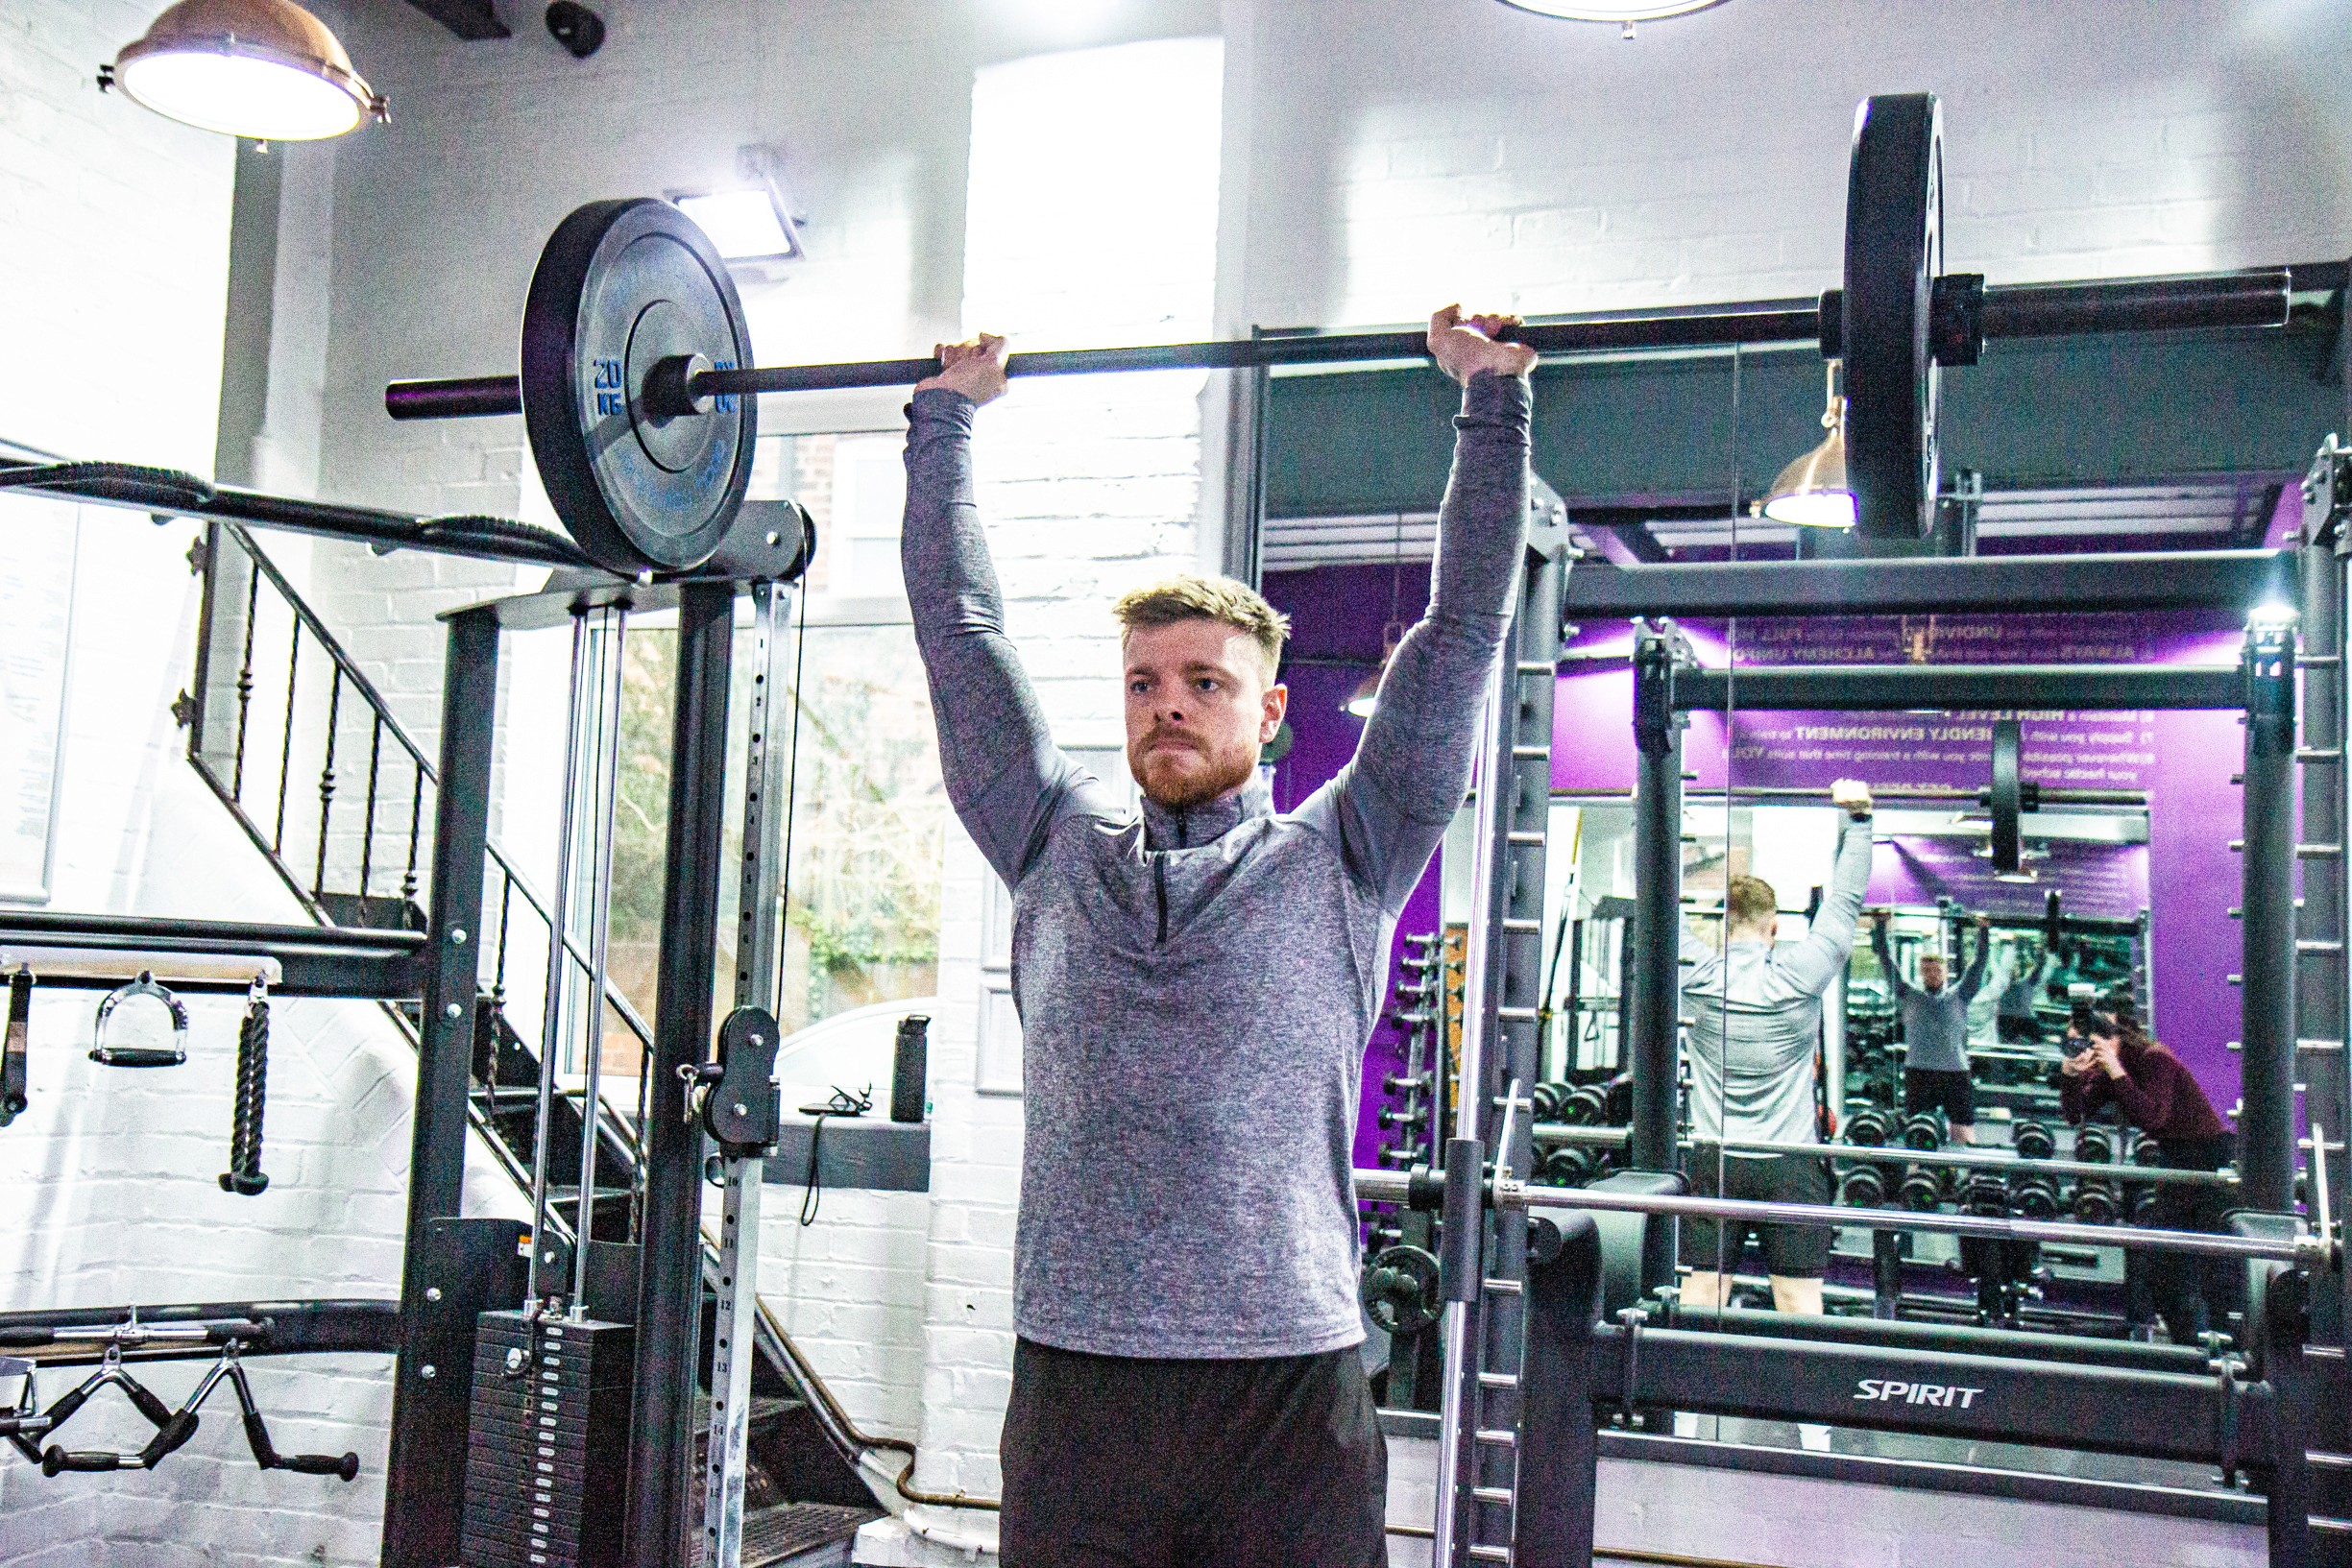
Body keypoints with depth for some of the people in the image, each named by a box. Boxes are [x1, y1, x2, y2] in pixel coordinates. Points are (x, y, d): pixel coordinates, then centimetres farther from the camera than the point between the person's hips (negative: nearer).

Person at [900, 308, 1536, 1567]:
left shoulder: (1342, 860, 7)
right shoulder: (1058, 849, 13)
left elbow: (1463, 627, 7)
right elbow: (963, 627, 18)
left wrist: (1492, 397, 10)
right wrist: (945, 413, 23)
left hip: (1287, 1384, -2)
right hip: (1072, 1382, 2)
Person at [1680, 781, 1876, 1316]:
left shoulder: (1696, 974, -2)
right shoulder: (1802, 975, -6)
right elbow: (1845, 900, 2)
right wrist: (1857, 817, 8)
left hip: (1713, 1160, 2)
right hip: (1790, 1165, -1)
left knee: (1701, 1289, 3)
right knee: (1799, 1299, 0)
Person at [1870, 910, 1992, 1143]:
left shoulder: (1959, 997, 13)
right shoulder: (1908, 996, 10)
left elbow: (1979, 963, 10)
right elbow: (1886, 959, 6)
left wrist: (1984, 930, 4)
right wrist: (1879, 926, 1)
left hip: (1956, 1073, 1)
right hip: (1919, 1072, -1)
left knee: (1964, 1137, -2)